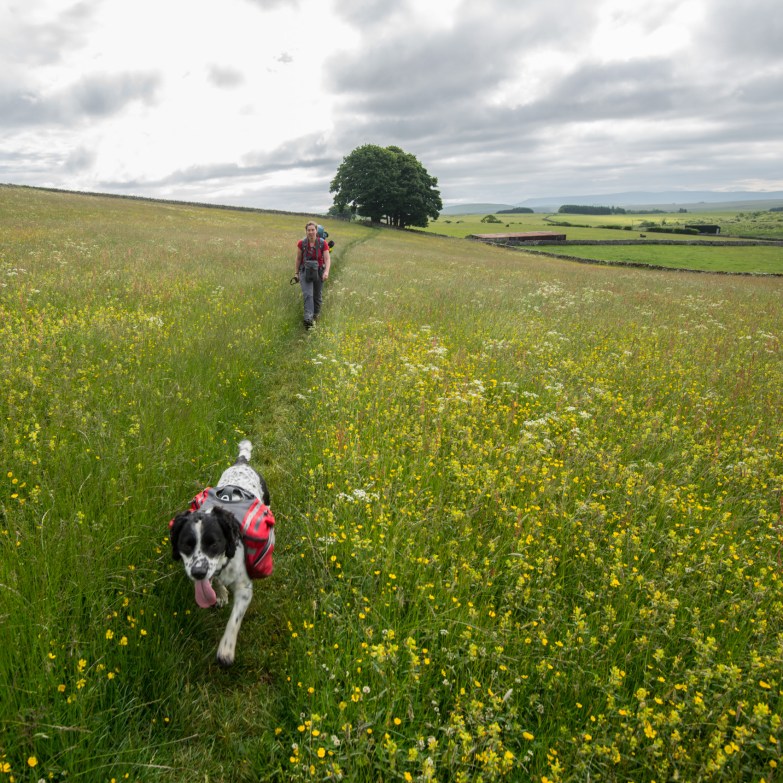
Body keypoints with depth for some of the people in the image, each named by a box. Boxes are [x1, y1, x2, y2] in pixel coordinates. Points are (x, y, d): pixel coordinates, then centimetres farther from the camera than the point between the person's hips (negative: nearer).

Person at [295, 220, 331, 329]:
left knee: (317, 296, 11)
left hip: (318, 272, 1)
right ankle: (308, 319, -32)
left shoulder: (323, 243, -8)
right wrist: (296, 273, 11)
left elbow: (327, 259, -11)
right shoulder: (301, 243, -5)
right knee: (308, 295, -19)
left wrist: (326, 271, -28)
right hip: (305, 272, -1)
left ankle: (315, 316, 34)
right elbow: (298, 259, 7)